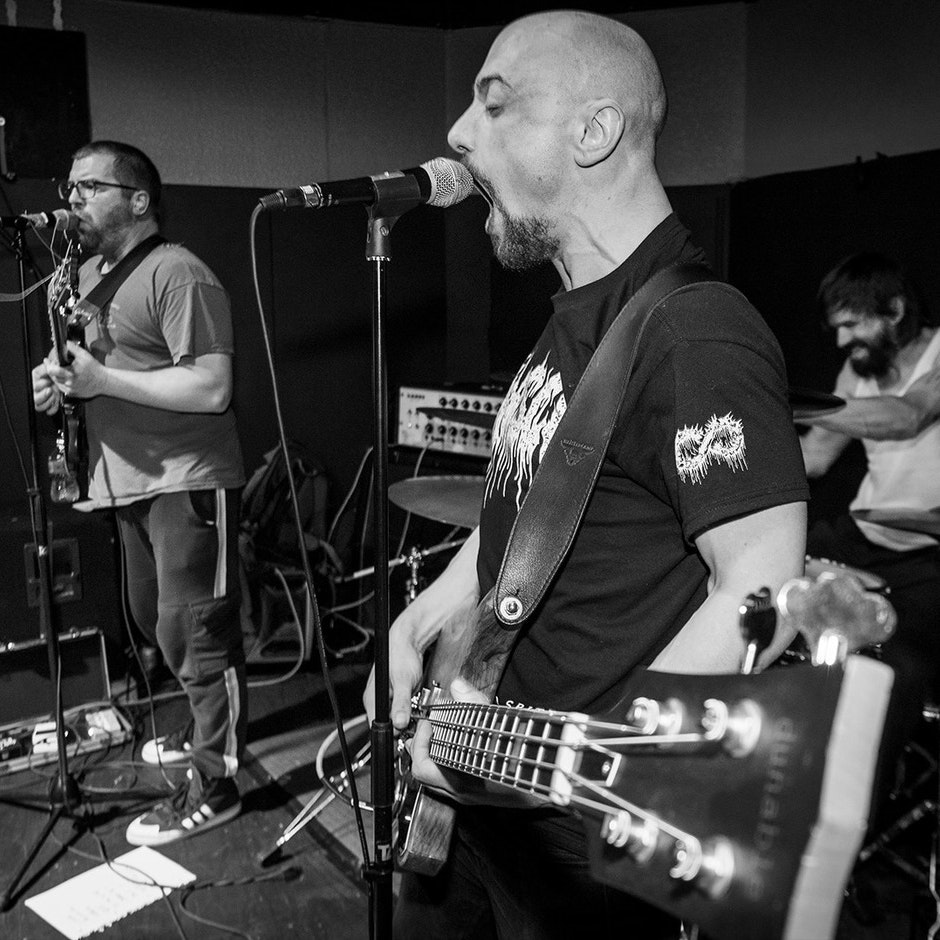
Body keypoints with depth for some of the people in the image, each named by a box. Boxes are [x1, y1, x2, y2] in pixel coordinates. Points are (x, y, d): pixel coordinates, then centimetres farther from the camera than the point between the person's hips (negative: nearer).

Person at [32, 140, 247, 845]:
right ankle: (213, 728, 37)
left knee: (195, 632, -4)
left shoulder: (178, 274, -14)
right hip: (130, 480, 10)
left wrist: (102, 379, -22)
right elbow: (90, 364, 25)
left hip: (189, 481, -10)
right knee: (155, 622, 19)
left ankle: (215, 784, 8)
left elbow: (211, 389, -22)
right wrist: (58, 376, 2)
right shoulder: (89, 274, 16)